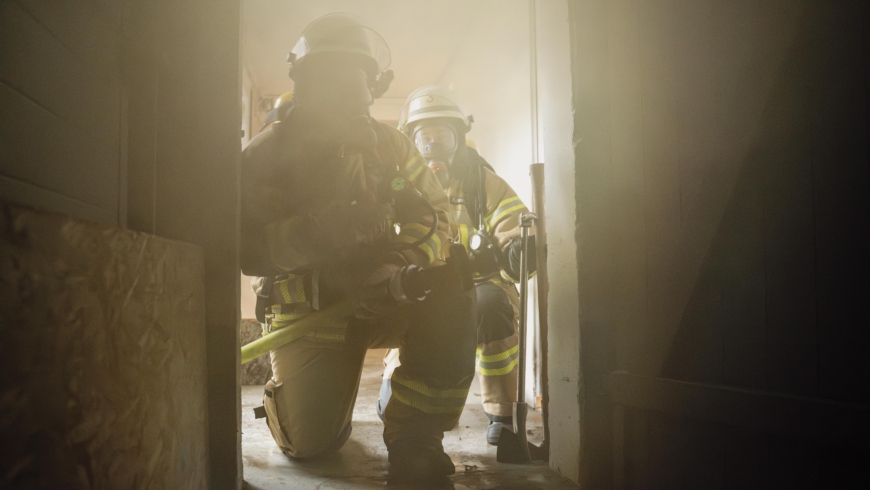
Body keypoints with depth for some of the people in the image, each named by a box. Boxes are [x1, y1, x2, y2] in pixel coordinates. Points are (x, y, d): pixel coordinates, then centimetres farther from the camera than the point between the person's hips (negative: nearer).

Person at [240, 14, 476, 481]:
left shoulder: (388, 144, 2)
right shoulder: (264, 155, -7)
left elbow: (432, 215, -3)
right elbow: (248, 249, -16)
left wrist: (399, 267, -25)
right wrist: (319, 230, -34)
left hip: (379, 298, 2)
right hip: (306, 308, -2)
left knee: (449, 302, -27)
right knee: (310, 441, -11)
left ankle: (413, 436, -12)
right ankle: (286, 391, 28)